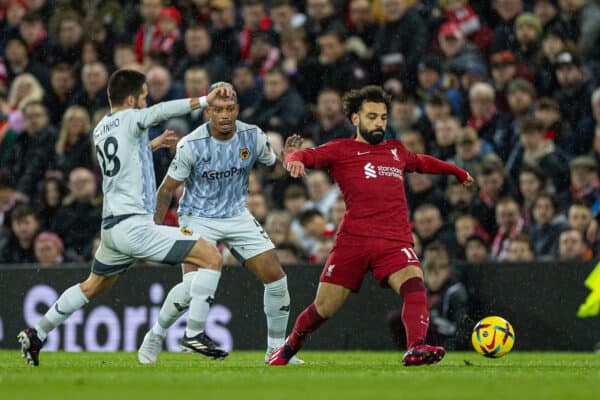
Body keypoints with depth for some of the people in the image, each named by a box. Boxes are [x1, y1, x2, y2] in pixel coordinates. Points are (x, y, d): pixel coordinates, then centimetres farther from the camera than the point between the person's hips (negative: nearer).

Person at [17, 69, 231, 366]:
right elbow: (160, 111, -29)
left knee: (93, 287, 30)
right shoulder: (130, 119, -7)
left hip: (110, 227, 9)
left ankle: (36, 335, 33)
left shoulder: (100, 129, 17)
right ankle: (195, 332, -13)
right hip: (133, 224, -9)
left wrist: (152, 145, 40)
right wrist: (204, 100, -36)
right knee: (211, 258, -9)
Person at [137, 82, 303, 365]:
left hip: (237, 216, 4)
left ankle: (276, 349, 13)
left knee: (275, 277, -4)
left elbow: (274, 166, 9)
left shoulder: (252, 137, -8)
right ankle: (155, 337, 1)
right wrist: (155, 228, -17)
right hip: (198, 218, -4)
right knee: (195, 283, -24)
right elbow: (167, 188, -9)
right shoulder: (191, 145, -19)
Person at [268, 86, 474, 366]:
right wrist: (295, 160, -24)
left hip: (396, 241, 3)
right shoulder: (341, 150, 12)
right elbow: (303, 156, -1)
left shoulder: (396, 150, 26)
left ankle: (416, 349, -46)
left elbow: (421, 162, 48)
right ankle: (288, 349, 29)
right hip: (353, 238, -3)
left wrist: (457, 172, 57)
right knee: (324, 309, 1)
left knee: (414, 284, -29)